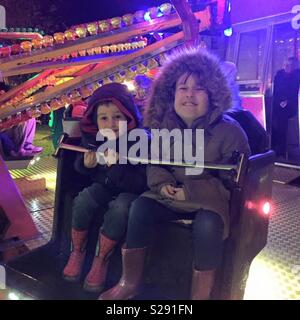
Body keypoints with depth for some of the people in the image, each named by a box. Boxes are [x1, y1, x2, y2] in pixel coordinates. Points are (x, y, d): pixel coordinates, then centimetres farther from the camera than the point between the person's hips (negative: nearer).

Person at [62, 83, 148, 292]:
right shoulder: (92, 137, -10)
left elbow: (141, 183, -28)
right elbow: (79, 167, 7)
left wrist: (117, 167, -41)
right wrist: (85, 163, -18)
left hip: (131, 190, -4)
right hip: (104, 185, 4)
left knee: (120, 209, -33)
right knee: (83, 202, -23)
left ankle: (102, 259, -10)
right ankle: (78, 252, 2)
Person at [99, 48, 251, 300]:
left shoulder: (229, 130, -13)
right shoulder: (165, 127, 1)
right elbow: (154, 164, 10)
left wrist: (189, 191, -22)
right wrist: (163, 184, -15)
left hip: (213, 201, -4)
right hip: (173, 197, 4)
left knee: (207, 224, -36)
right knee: (141, 206, -21)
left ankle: (201, 295, -15)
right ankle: (130, 282, -5)